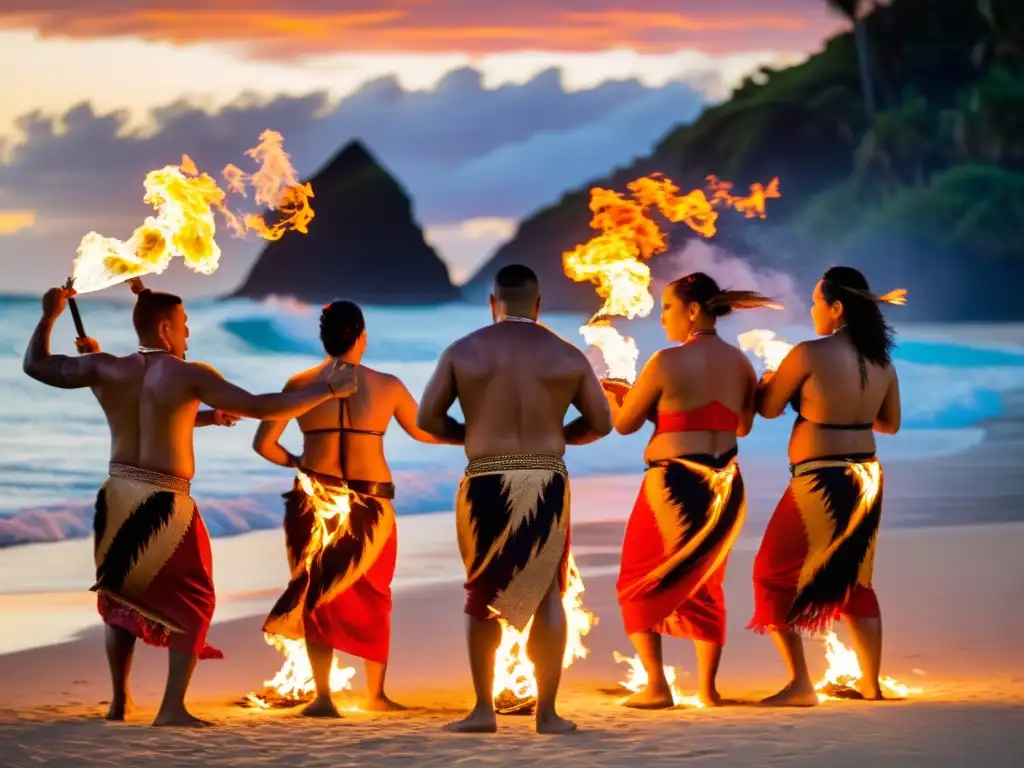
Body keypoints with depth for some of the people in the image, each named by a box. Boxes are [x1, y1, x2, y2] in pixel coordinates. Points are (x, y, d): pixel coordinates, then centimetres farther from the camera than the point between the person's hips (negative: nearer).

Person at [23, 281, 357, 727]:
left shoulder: (105, 369, 0)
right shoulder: (189, 376, -12)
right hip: (165, 506, -5)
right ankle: (173, 707, -4)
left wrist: (49, 317, 25)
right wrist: (327, 389, -9)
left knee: (120, 598, 23)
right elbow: (261, 408, -16)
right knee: (191, 603, 8)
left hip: (116, 499, 5)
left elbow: (36, 366, 10)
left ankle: (119, 701, 25)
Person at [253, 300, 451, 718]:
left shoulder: (300, 384, -1)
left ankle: (323, 695, -1)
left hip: (315, 499, 0)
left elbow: (264, 444, -2)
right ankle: (376, 694, 25)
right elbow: (425, 433, 13)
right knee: (373, 597, 17)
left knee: (318, 594, 10)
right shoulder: (388, 386, 0)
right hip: (371, 503, 0)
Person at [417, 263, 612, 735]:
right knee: (548, 594, 7)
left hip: (486, 486, 0)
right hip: (547, 486, 0)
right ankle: (547, 711, 4)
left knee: (483, 592, 13)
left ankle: (483, 709, 10)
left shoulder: (463, 351, 2)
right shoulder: (567, 356, 4)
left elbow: (427, 418, 0)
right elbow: (601, 423, 7)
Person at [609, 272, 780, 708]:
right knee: (705, 587, 21)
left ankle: (656, 687, 2)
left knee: (639, 585, 10)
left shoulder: (667, 362, -13)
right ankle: (708, 688, 19)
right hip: (724, 487, 6)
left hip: (675, 485, -6)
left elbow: (625, 424, -6)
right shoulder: (739, 363, 4)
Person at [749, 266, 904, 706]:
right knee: (855, 579, 20)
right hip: (866, 478, 7)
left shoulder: (809, 354, -15)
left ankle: (800, 685, -2)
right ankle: (870, 683, 23)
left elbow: (768, 408, -4)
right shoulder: (881, 361, 4)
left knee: (775, 574, 4)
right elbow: (891, 424, 15)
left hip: (820, 480, -7)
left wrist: (766, 383, 17)